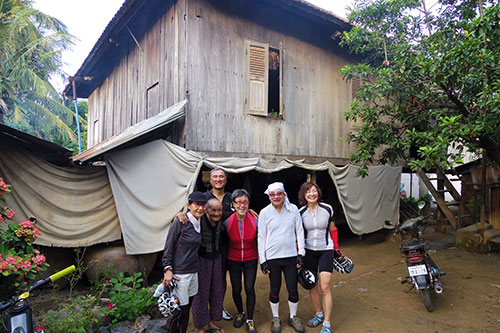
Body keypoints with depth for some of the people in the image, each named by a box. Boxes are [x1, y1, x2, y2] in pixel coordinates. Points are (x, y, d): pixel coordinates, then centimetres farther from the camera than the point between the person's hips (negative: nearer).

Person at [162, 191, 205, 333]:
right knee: (180, 311, 0)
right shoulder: (179, 222, -14)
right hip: (179, 273, -7)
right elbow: (168, 248, -10)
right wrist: (168, 269, -14)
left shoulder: (200, 223, 6)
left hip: (194, 272, 7)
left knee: (187, 308, 16)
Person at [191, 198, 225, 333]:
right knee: (201, 292, 5)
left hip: (216, 258, 6)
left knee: (216, 291, 17)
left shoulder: (220, 222, -5)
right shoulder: (199, 221, -24)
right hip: (201, 260, -6)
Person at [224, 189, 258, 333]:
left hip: (251, 260, 0)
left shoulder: (255, 221, -15)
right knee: (236, 289, 11)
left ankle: (250, 320, 24)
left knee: (249, 289, 2)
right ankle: (240, 313, 39)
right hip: (233, 260, 1)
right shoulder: (227, 222, -15)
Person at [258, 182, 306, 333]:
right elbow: (261, 237, -1)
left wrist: (301, 253, 2)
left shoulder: (293, 209, 0)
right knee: (275, 290, 11)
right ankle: (276, 318, 33)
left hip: (291, 256, 1)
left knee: (293, 289, 9)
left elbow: (299, 231, 6)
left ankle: (293, 317, 33)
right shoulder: (264, 212, -4)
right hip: (272, 258, -1)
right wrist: (262, 260, -3)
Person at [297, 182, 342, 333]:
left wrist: (336, 248, 10)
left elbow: (332, 230, 7)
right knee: (311, 286, 10)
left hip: (326, 250, -2)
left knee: (325, 287, -6)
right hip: (309, 251, 2)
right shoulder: (301, 212, -5)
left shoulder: (327, 209, -6)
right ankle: (319, 314, 34)